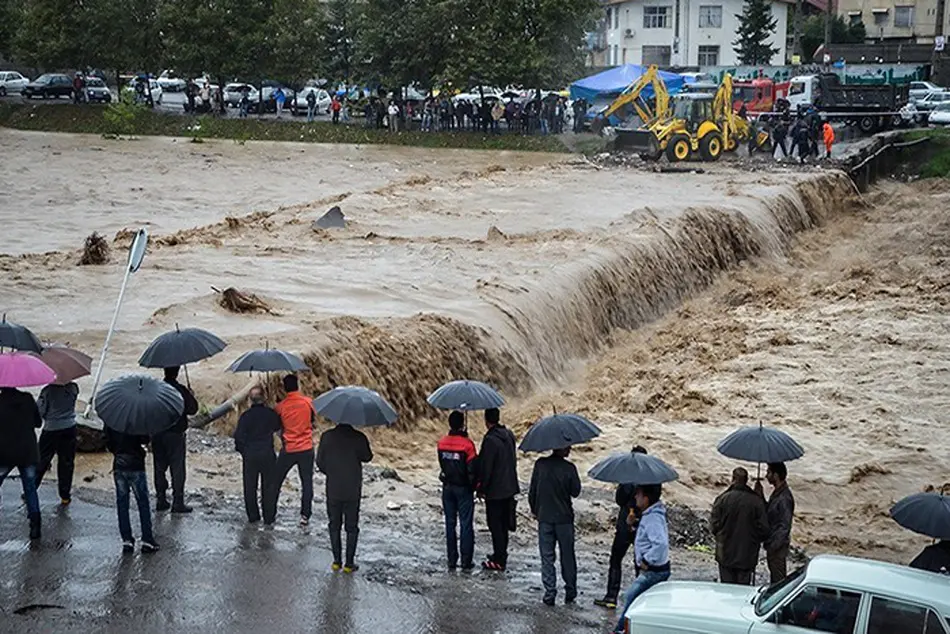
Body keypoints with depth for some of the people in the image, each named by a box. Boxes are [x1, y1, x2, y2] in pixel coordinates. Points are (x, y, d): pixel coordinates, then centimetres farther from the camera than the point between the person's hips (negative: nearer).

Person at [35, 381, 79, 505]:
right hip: (69, 429, 2)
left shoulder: (48, 391, -14)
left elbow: (39, 411, -10)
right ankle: (65, 496, 13)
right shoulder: (73, 388, -7)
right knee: (66, 463, 10)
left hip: (50, 430, -2)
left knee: (41, 462, 11)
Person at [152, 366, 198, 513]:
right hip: (175, 434, -4)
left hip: (157, 434, 4)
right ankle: (177, 502, 2)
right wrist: (191, 396, 7)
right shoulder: (181, 390, -15)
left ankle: (161, 500, 17)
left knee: (159, 468, 13)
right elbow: (192, 409, -10)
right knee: (177, 468, 2)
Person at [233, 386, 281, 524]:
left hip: (250, 455, 0)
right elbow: (277, 427, 12)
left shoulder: (246, 416, -10)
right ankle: (269, 517, 12)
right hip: (268, 454, 0)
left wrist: (242, 451, 7)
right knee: (268, 487, 9)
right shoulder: (271, 414, -7)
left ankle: (253, 516, 15)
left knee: (250, 487, 11)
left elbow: (239, 436, -7)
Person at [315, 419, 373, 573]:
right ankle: (349, 563, 11)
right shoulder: (359, 438, -12)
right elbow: (367, 457, 2)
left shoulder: (327, 436, -8)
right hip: (353, 490, -1)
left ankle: (337, 561, 16)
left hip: (333, 489, 1)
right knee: (351, 527, 10)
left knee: (334, 525, 15)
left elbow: (320, 462, -2)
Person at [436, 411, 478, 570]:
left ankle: (451, 561, 13)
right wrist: (473, 485, 0)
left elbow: (442, 464, 7)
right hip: (463, 489, -4)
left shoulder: (441, 443, -2)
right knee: (466, 525, 3)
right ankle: (466, 561, 3)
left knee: (450, 524, 11)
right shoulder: (467, 444, -16)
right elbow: (472, 469, -13)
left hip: (447, 488, 4)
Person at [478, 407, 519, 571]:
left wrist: (481, 488, -10)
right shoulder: (509, 435, 4)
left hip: (495, 490, -8)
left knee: (495, 525, -1)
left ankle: (499, 560, 2)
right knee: (503, 524, 18)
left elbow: (486, 467, -20)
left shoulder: (490, 440, -22)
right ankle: (501, 554, 28)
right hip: (509, 487, 8)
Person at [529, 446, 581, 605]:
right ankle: (570, 592, 18)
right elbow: (575, 492, -2)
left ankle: (550, 593, 3)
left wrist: (534, 509, 13)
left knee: (547, 557, 7)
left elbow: (532, 490, 0)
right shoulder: (569, 468, -11)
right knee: (567, 555, 13)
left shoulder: (540, 464, -5)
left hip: (544, 517, 1)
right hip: (564, 517, -1)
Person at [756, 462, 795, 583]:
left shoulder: (784, 498, -22)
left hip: (778, 546, -10)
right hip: (772, 543, 10)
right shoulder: (776, 493, 8)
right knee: (774, 577, 18)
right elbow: (768, 513, 15)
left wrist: (773, 546, -24)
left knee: (778, 579, -1)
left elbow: (785, 526, -23)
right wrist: (761, 496, 4)